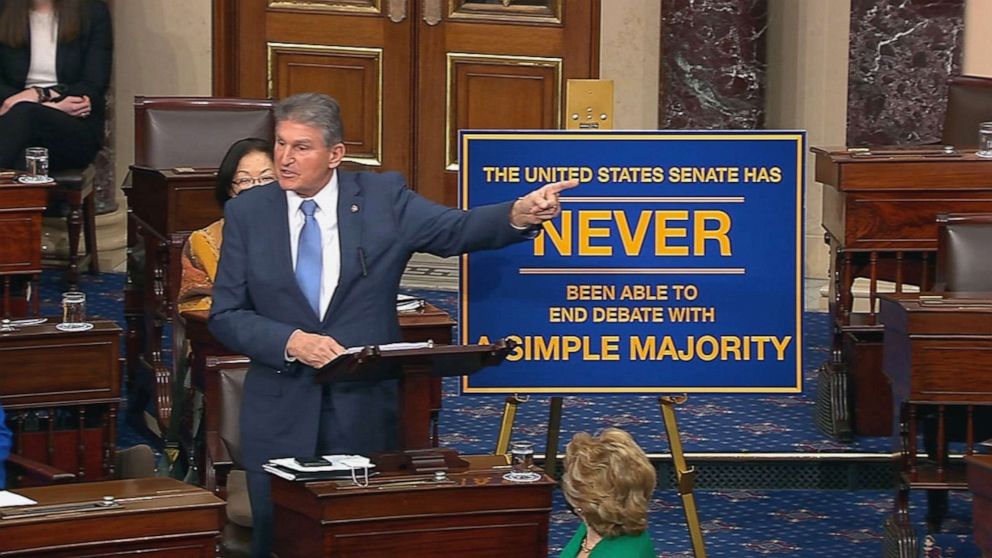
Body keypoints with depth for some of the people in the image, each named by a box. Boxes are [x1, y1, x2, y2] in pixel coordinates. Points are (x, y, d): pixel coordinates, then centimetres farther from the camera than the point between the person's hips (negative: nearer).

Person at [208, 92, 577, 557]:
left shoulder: (383, 197, -1)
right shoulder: (247, 213, 1)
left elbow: (457, 230, -13)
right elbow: (225, 315, 0)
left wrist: (520, 214, -33)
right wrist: (291, 341, -16)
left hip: (364, 411, 0)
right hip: (280, 414, 1)